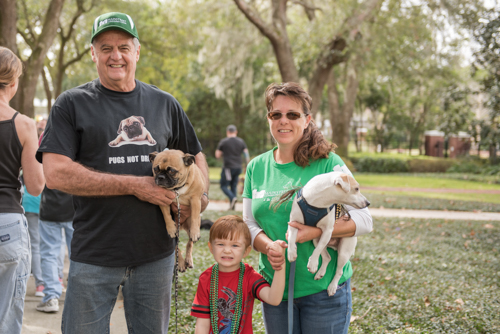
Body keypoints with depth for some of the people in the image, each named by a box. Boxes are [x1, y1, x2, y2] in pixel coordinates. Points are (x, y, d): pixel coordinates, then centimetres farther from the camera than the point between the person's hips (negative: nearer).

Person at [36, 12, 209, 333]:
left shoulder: (165, 104, 10)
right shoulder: (72, 104, -1)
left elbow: (196, 156, 22)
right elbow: (56, 173, -12)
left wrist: (201, 194, 0)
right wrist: (135, 185, -15)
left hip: (156, 255, 3)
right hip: (93, 258, -3)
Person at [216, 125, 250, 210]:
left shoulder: (223, 142, -3)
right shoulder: (241, 141, 8)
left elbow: (217, 155, 0)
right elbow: (246, 154, 4)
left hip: (228, 167, -5)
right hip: (238, 167, 5)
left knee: (224, 185, 3)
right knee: (233, 186, 12)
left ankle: (232, 198, -22)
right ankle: (232, 206, 9)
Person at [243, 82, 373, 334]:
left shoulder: (328, 163, -8)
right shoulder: (256, 167, 6)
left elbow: (364, 220, -10)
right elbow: (249, 224, 7)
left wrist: (315, 232, -23)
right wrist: (268, 247, -14)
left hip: (324, 288, -4)